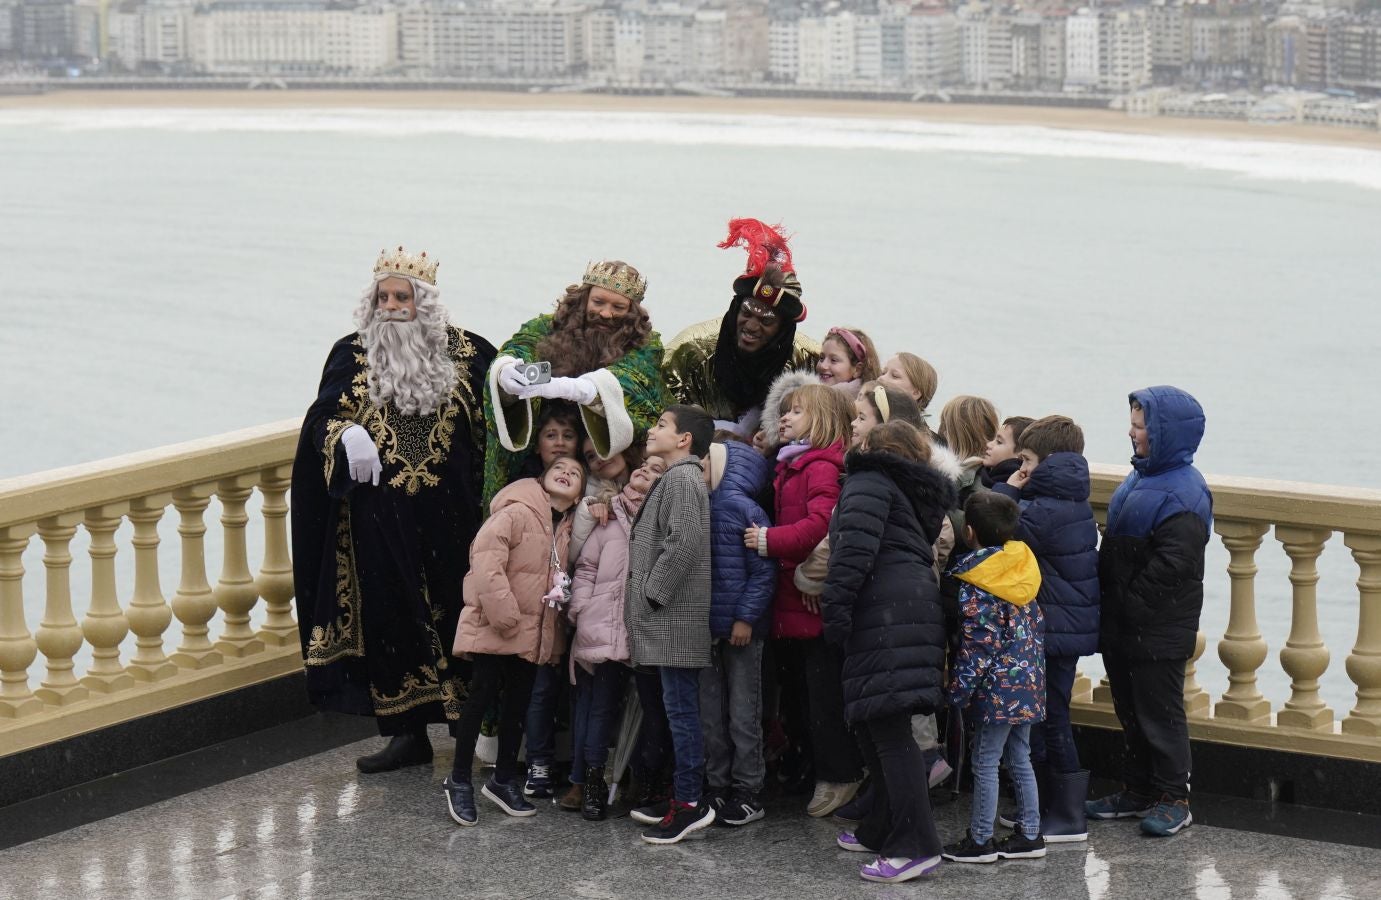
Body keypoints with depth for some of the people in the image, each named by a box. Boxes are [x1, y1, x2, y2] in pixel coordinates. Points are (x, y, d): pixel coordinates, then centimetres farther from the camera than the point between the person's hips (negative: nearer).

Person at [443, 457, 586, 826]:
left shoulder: (568, 529, 9)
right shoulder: (516, 512, -14)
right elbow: (486, 561, -21)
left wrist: (554, 630, 4)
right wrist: (504, 617, -22)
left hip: (533, 633, 7)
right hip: (492, 628, -7)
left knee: (517, 704, 14)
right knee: (482, 697, -1)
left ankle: (504, 780, 26)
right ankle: (459, 780, 9)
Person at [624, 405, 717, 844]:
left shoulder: (682, 478, -12)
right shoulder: (674, 478, 20)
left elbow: (684, 543, -22)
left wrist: (651, 593, -17)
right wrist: (642, 594, 15)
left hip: (675, 616, -11)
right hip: (666, 618, 11)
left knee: (680, 708, -8)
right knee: (677, 708, 13)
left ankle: (690, 803, -7)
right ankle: (683, 796, 19)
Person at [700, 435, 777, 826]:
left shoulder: (742, 509, -11)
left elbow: (763, 571, -13)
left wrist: (746, 617, -16)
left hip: (739, 629, -6)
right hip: (704, 628, 6)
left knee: (743, 713, 2)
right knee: (710, 713, 12)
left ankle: (748, 791, 8)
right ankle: (717, 785, 21)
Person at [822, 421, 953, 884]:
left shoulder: (869, 482, 1)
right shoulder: (917, 494, 27)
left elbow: (856, 545, -14)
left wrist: (836, 602, -18)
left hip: (884, 612, -9)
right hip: (917, 603, 9)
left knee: (887, 728, -12)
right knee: (881, 724, 17)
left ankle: (916, 846, -17)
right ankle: (881, 831, 23)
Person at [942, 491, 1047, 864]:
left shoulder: (973, 587, -16)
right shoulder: (1023, 568, 6)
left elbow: (977, 647, -17)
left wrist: (958, 692, -11)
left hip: (998, 688, -8)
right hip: (1028, 680, 8)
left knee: (985, 762, 0)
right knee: (1020, 759, 14)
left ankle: (980, 840, 6)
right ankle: (1029, 834, 17)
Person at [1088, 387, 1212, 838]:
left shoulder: (1184, 495, -19)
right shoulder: (1140, 479, 10)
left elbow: (1171, 565, -24)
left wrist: (1128, 601, -18)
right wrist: (1107, 594, 9)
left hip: (1160, 630, -9)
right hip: (1123, 625, 9)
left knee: (1159, 711, 0)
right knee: (1130, 711, 16)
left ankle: (1173, 797, 9)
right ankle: (1138, 791, 26)